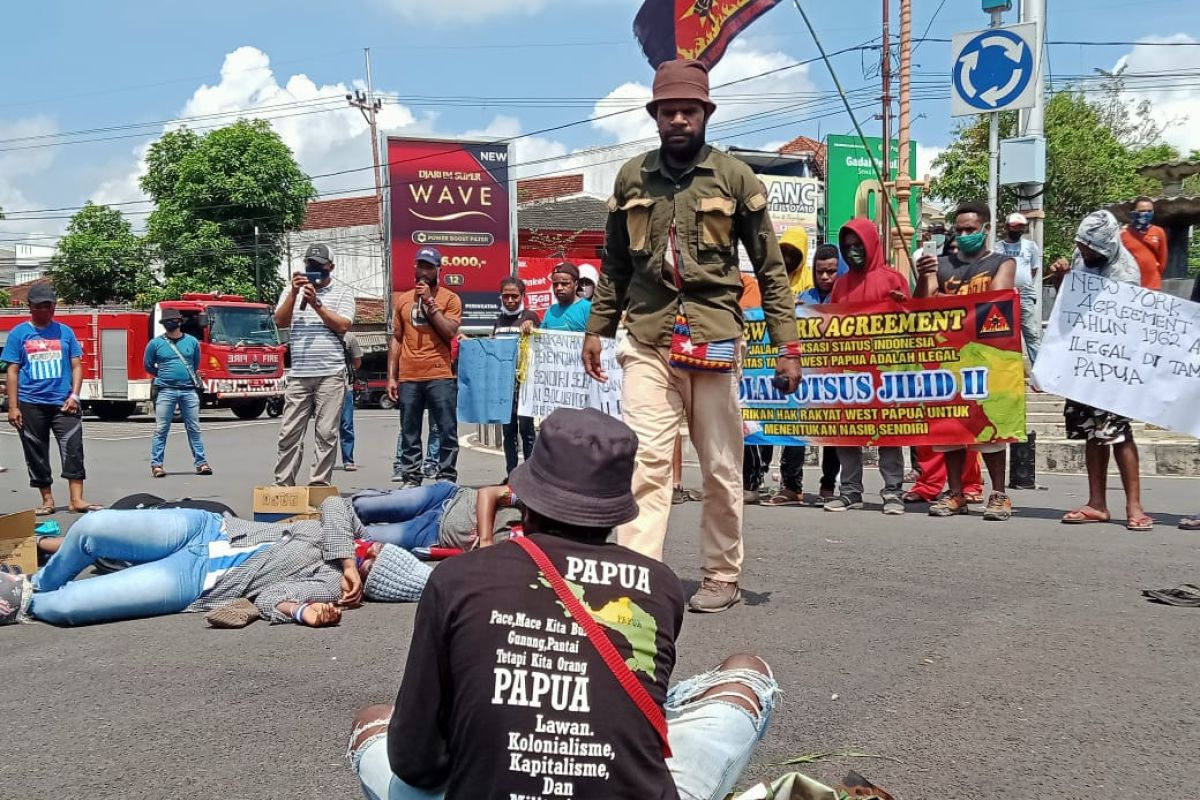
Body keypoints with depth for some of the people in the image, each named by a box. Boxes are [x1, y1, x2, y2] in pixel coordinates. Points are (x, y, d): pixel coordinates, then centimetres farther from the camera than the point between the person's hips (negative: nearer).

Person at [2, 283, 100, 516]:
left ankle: (76, 499, -12)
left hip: (63, 403, 0)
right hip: (31, 404, 0)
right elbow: (12, 371, 3)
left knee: (73, 449, -10)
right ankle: (47, 500, 17)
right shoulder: (19, 333, 5)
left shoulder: (65, 331, 8)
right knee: (36, 455, 6)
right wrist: (13, 407, -4)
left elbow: (76, 365, 9)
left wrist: (74, 395, -5)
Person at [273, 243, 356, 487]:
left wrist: (316, 303, -11)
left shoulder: (342, 293, 8)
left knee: (326, 433, -3)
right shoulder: (292, 290, 15)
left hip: (331, 374, -2)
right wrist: (294, 294, -10)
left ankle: (320, 483, 1)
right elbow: (280, 322, 1)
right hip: (298, 375, 2)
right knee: (289, 432, 1)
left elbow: (342, 326, -6)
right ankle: (283, 483, 6)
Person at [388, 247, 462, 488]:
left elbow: (449, 332, -8)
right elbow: (397, 340, 15)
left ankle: (447, 479, 2)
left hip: (440, 376, -3)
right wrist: (391, 377, 10)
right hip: (408, 378, 3)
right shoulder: (403, 300, 15)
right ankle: (411, 479, 10)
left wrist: (429, 302, -9)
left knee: (447, 431, -3)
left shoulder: (449, 298, 5)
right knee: (409, 434, 5)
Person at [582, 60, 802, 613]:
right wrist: (597, 327, 13)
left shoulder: (735, 177, 3)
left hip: (714, 337, -1)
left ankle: (723, 578, 20)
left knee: (721, 467, 7)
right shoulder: (631, 178, 10)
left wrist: (786, 342, -3)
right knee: (646, 458, -11)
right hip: (647, 339, 1)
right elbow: (616, 264, 18)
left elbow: (770, 267, 4)